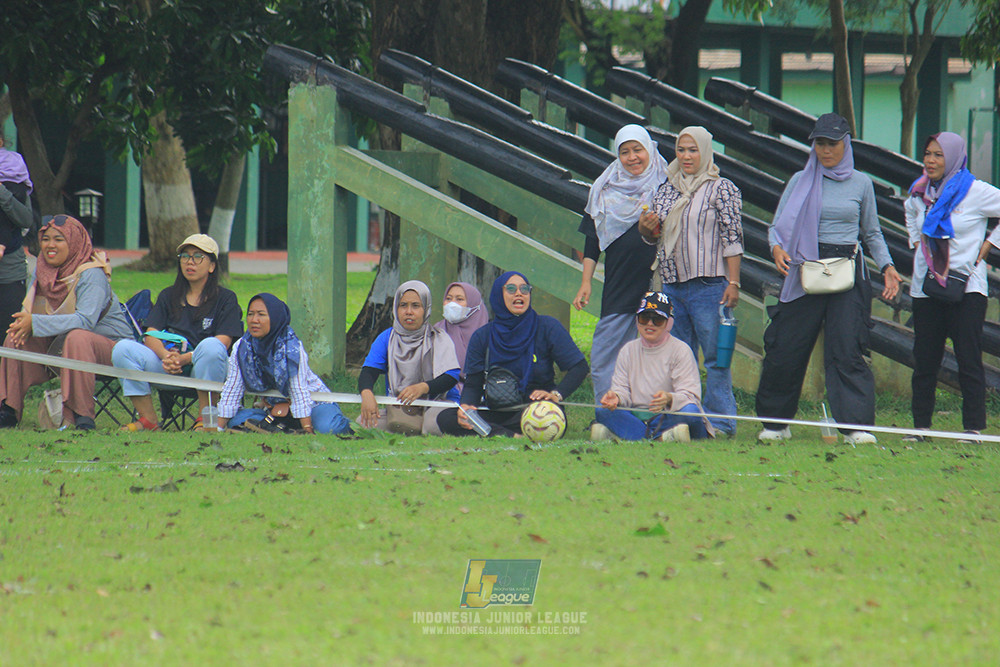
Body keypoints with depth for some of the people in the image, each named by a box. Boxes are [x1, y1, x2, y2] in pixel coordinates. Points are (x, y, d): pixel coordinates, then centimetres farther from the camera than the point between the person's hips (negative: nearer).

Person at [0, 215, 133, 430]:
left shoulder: (91, 275, -20)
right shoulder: (42, 269, 3)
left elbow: (86, 320, -32)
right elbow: (29, 309, 7)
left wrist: (35, 323, -35)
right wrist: (24, 321, -20)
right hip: (59, 345, 7)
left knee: (77, 337, -37)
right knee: (18, 335, -9)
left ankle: (82, 415, -35)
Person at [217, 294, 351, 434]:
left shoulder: (292, 347, -23)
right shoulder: (241, 348, -12)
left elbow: (299, 392, -25)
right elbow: (231, 391, -8)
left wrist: (307, 430, -28)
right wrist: (219, 429, -12)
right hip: (274, 406, 4)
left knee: (327, 428, -35)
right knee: (236, 420, -21)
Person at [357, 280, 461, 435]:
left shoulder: (439, 339, 0)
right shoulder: (386, 339, 9)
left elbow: (451, 377, -12)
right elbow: (368, 372, -4)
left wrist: (422, 387, -34)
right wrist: (366, 394, -30)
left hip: (437, 402, -4)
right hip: (397, 404, 4)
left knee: (434, 424, -40)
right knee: (363, 422, -25)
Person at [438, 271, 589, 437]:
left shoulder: (547, 328, 1)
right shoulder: (482, 337, 7)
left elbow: (579, 367, -1)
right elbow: (473, 384, 6)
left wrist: (556, 394, -19)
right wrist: (466, 406, -18)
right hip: (496, 413, 3)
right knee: (446, 418, -25)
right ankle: (514, 436, -37)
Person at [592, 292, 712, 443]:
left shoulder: (681, 350, 1)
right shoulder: (628, 351, 15)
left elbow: (690, 395, -11)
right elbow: (622, 389, 8)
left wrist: (669, 399, -35)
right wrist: (616, 397, -19)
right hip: (636, 416, 4)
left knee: (690, 411, -35)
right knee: (602, 410, -22)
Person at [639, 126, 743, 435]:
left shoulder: (722, 189, -2)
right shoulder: (666, 190, 15)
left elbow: (732, 238, -6)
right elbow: (652, 236, 24)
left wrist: (733, 283, -13)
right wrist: (646, 227, 0)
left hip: (709, 284, -6)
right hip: (672, 285, 6)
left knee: (715, 357, -5)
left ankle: (720, 422, -3)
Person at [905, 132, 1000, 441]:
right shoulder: (919, 192, 9)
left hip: (966, 286, -5)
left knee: (969, 361, -7)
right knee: (924, 361, 6)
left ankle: (974, 428, -5)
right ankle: (920, 425, 14)